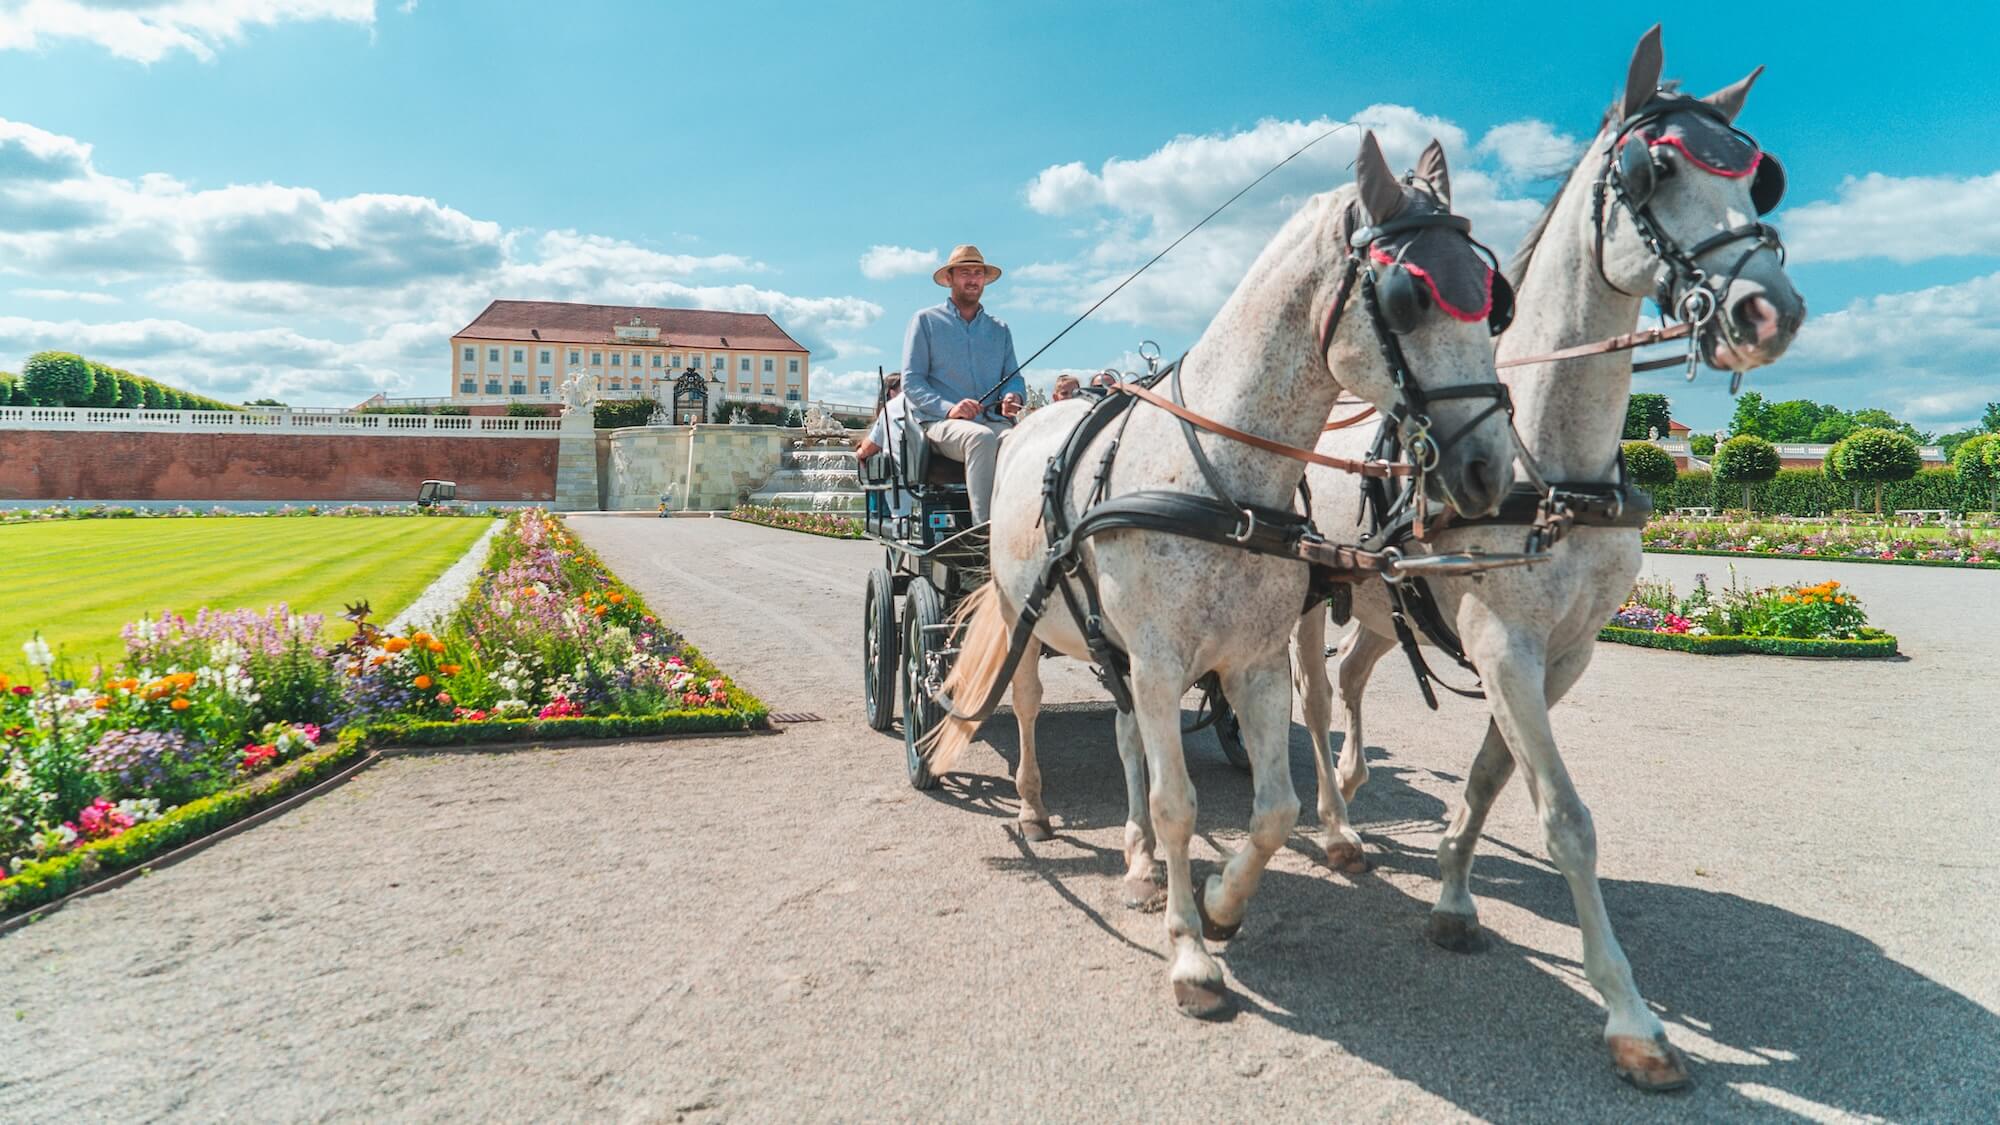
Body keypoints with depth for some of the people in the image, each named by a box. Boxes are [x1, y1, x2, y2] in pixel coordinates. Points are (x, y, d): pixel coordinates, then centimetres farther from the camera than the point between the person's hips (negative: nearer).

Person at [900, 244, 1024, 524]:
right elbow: (911, 381, 4)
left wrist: (1013, 396, -6)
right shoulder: (926, 320, 12)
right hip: (941, 423, -3)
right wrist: (948, 408, -14)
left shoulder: (999, 330, 25)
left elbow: (1014, 377, 21)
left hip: (993, 421, 3)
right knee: (981, 437, -39)